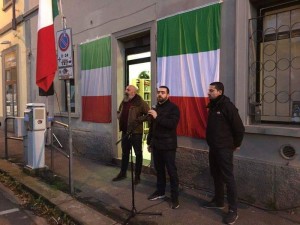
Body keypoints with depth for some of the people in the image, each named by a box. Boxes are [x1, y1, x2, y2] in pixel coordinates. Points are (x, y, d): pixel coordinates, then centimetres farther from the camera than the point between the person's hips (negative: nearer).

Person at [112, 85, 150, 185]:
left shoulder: (140, 102, -13)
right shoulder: (124, 102, 9)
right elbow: (119, 112, 25)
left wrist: (137, 119, -21)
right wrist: (120, 117, 5)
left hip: (136, 132, -7)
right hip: (125, 131, 7)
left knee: (138, 154, 6)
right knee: (125, 153, 18)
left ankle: (137, 176, 19)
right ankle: (122, 173, 34)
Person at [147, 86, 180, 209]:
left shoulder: (173, 108, -8)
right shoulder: (155, 108, 14)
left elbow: (172, 124, -24)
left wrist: (157, 117, -26)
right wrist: (149, 142, 19)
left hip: (168, 145, -6)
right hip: (156, 144, 7)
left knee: (172, 171, 0)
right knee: (159, 169, 15)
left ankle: (174, 197, 8)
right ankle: (160, 191, 30)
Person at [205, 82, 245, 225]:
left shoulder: (227, 106, -15)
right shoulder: (212, 106, 10)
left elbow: (239, 128, -15)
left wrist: (236, 144, -5)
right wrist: (211, 142, 17)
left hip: (224, 149, -8)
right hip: (213, 148, 8)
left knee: (228, 178, -4)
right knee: (216, 175, 17)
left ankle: (233, 210, 5)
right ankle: (218, 201, 32)